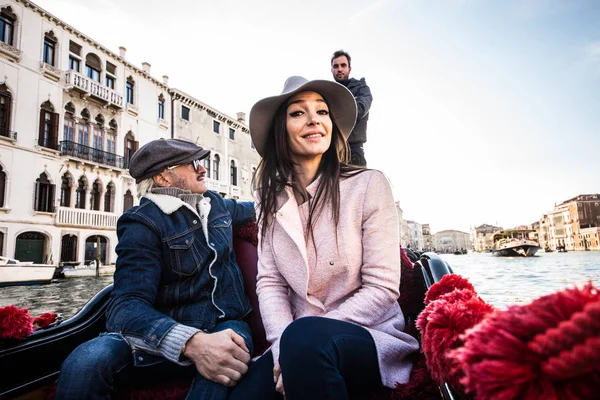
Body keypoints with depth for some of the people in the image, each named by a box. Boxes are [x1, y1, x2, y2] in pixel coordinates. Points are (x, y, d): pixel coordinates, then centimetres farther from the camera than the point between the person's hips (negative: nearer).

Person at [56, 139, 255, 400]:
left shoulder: (215, 203, 12)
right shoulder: (144, 223, -8)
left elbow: (245, 209, 37)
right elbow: (128, 305, -22)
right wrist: (192, 342, -37)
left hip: (225, 325, 2)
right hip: (170, 333, -2)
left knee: (225, 366, -35)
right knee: (87, 360, -31)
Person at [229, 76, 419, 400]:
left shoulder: (368, 185, -9)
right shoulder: (271, 199, 3)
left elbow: (382, 288, -10)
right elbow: (269, 282, 0)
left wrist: (301, 340, -17)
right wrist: (283, 347, -18)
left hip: (369, 334, -2)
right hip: (298, 339, 2)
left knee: (305, 336, -33)